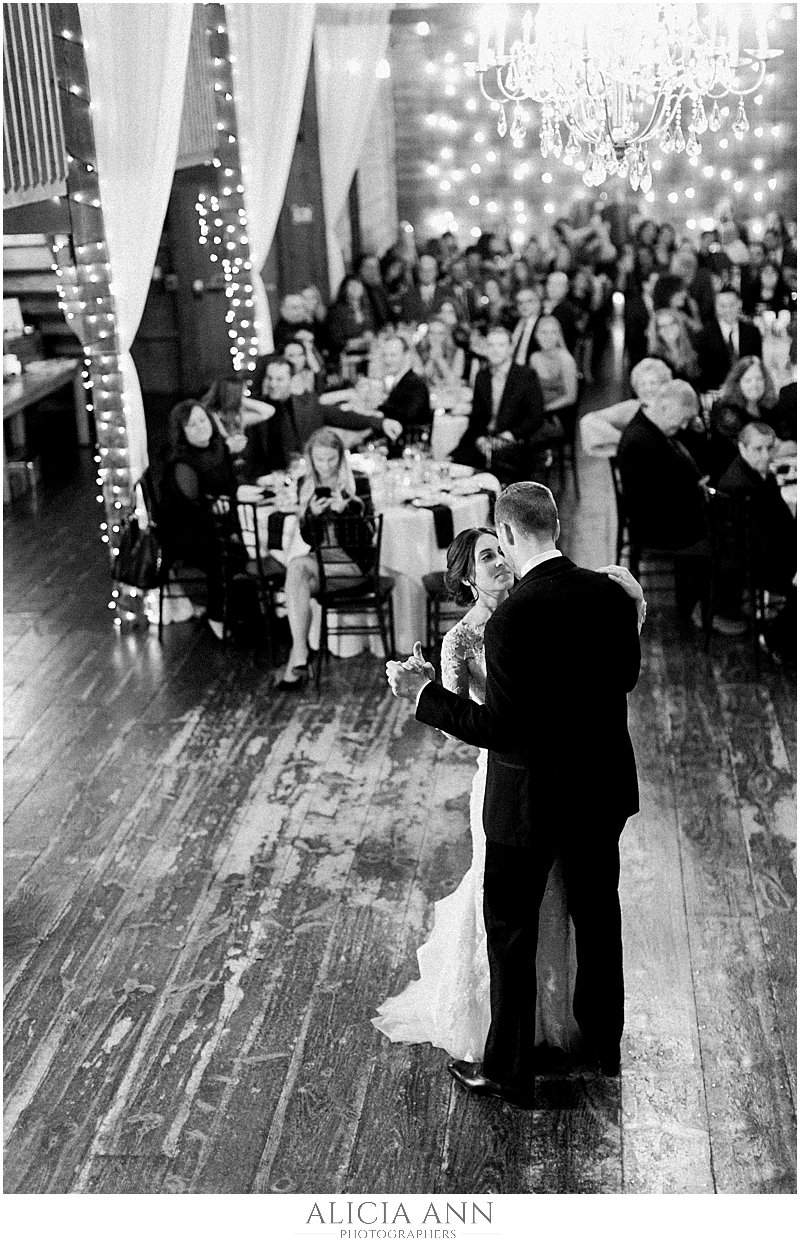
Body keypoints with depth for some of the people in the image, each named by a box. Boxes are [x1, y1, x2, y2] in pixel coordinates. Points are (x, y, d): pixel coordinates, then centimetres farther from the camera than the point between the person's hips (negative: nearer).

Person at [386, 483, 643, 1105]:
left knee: (512, 930, 11)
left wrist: (425, 694, -17)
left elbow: (500, 728, -24)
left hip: (530, 797, -6)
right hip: (604, 785, 7)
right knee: (598, 913, 24)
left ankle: (509, 1070, 24)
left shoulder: (511, 619, -27)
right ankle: (604, 1040, 43)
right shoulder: (611, 594, -7)